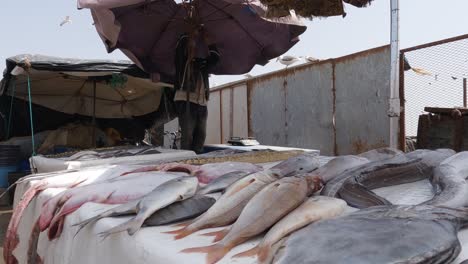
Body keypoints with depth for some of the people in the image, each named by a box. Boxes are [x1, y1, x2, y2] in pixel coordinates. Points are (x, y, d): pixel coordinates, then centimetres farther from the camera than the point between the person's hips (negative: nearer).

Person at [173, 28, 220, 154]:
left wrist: (206, 39, 20)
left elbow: (215, 56, 21)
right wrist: (193, 34, 7)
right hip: (186, 102, -6)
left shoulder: (201, 63, 21)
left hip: (201, 104, 6)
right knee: (187, 135, -10)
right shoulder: (182, 62, 6)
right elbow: (181, 43, -7)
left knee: (201, 135, 6)